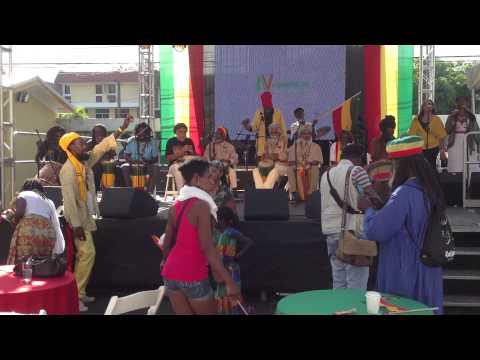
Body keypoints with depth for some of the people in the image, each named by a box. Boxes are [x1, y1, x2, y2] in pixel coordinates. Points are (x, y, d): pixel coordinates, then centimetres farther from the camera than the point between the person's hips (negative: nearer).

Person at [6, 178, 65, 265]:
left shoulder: (23, 195, 14)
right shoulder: (49, 202, 27)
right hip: (48, 233, 5)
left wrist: (15, 221, 14)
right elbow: (56, 226, 21)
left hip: (28, 231, -5)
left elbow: (19, 213, -6)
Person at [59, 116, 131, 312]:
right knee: (87, 253, -10)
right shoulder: (68, 169, -20)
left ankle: (78, 292, 23)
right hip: (78, 219, -9)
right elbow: (69, 199, -24)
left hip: (86, 216, 9)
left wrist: (122, 128, 5)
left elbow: (103, 146, 11)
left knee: (84, 254, 13)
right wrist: (76, 225, -25)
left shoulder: (85, 161, 4)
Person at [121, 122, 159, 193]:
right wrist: (132, 160, -20)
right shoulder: (131, 141, -1)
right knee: (124, 167, -29)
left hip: (147, 165, -1)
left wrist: (148, 161, -25)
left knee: (153, 169, -34)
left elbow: (155, 159, -4)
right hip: (133, 165, 1)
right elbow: (126, 156, 3)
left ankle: (149, 192, -35)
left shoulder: (153, 142, -5)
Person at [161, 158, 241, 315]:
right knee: (210, 312, 12)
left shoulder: (176, 205, 7)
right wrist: (229, 281, -23)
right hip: (192, 276, -7)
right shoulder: (201, 205, -15)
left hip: (171, 273, 7)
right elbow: (207, 248, -22)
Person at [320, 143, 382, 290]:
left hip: (331, 230, 7)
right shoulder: (356, 170, -4)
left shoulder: (326, 174, 16)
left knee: (338, 281, 11)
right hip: (352, 230, -6)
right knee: (356, 284, -3)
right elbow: (374, 197, -12)